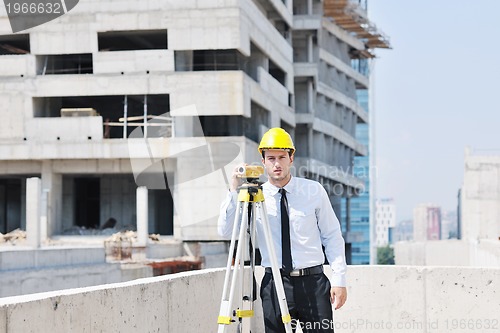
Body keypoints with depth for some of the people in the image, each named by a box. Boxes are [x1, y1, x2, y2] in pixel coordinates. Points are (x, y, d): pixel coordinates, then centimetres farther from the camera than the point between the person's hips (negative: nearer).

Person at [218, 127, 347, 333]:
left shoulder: (314, 191, 4)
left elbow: (332, 236, 7)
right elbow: (225, 231, -4)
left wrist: (339, 279, 0)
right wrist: (234, 192, -12)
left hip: (313, 283, 0)